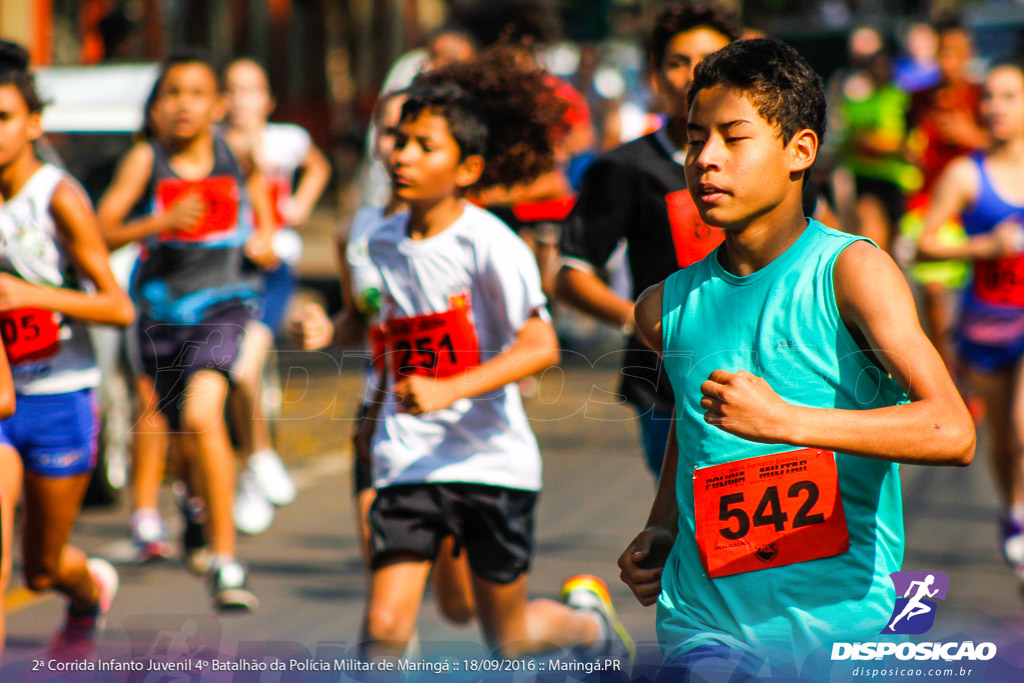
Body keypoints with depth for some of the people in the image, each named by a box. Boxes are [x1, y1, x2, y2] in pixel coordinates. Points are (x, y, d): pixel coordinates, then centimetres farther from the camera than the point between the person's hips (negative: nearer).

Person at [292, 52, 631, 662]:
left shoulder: (490, 245, -14)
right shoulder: (383, 243, 4)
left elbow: (541, 346, -21)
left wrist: (450, 390, -32)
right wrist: (332, 331, 3)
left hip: (492, 458, -4)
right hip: (408, 462, 4)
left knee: (508, 639, 13)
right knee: (384, 627, -12)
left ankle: (588, 619, 45)